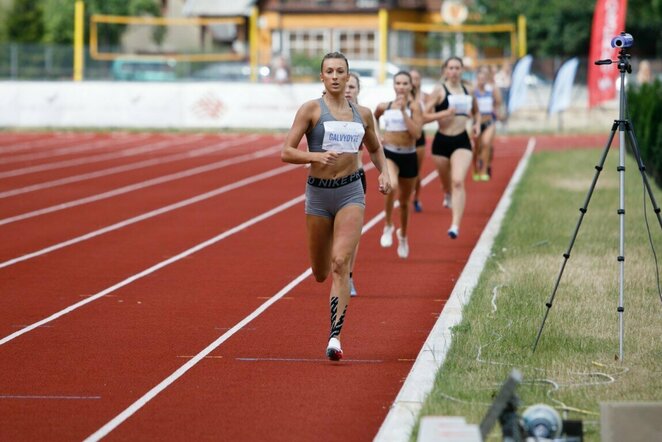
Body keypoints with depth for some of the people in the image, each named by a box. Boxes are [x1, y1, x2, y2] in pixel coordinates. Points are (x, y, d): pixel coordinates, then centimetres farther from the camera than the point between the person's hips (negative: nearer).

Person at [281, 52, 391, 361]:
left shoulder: (362, 114, 8)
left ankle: (335, 337, -20)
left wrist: (384, 173, 7)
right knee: (320, 274, 10)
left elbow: (375, 149, 26)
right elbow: (286, 152, -7)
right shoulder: (311, 109, -2)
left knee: (341, 264, -17)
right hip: (318, 193, 0)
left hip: (351, 192, 0)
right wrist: (317, 156, -23)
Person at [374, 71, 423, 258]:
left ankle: (403, 236, 42)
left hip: (409, 157, 0)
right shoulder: (384, 107, 1)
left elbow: (417, 133, -19)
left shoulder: (414, 106, -7)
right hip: (389, 154, 0)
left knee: (404, 201, 16)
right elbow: (373, 119, 25)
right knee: (391, 186, -32)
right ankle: (388, 226, -12)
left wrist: (404, 111, -22)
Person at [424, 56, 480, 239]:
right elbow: (425, 116, -10)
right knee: (446, 182, 16)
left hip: (462, 141, 1)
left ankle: (455, 225, -22)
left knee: (458, 181, -18)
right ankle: (448, 195, 57)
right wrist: (444, 113, -23)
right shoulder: (439, 90, -4)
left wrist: (477, 123, 6)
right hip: (442, 141, -1)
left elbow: (475, 111, 25)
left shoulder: (468, 91, 7)